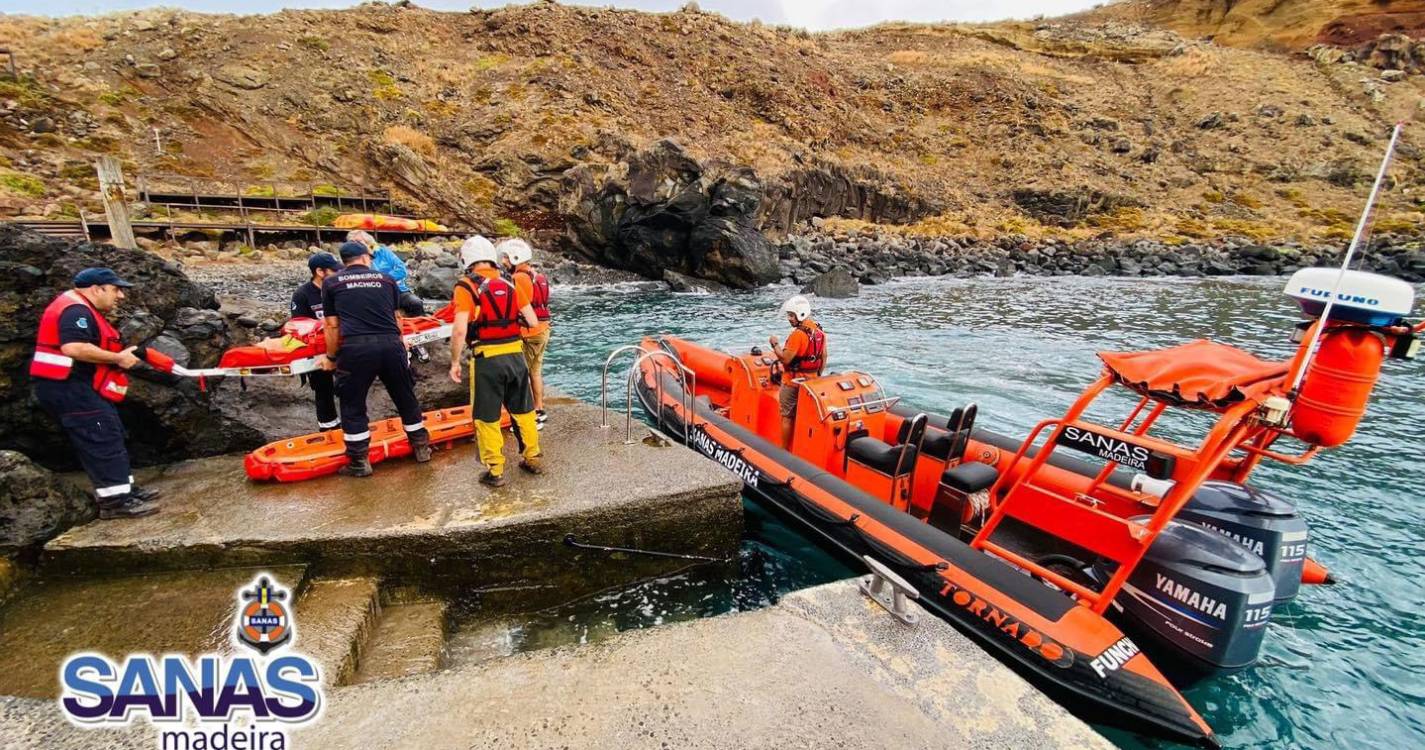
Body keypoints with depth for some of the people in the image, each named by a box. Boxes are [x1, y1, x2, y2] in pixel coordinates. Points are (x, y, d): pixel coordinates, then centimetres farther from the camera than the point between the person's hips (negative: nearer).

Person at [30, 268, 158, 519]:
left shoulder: (83, 310, 18)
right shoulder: (76, 310, -16)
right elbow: (74, 348, -30)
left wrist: (121, 355, 4)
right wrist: (117, 358, -21)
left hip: (77, 387, 11)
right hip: (67, 387, -11)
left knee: (110, 437, 14)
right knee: (103, 439, -10)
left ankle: (123, 488, 21)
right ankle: (115, 500, -8)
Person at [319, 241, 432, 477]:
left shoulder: (331, 282, 11)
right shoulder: (385, 279, 15)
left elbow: (332, 326, 8)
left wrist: (331, 357, 19)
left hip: (355, 348, -1)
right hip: (390, 345, 2)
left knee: (353, 406, 13)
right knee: (406, 398, 17)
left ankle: (359, 462, 19)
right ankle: (421, 447, 28)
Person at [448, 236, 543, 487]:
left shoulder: (466, 286, -7)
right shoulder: (509, 284, 6)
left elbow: (460, 330, -14)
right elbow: (533, 321, 5)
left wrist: (454, 362, -3)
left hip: (487, 358, -4)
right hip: (515, 354, 4)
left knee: (487, 418, 10)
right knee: (523, 410, 19)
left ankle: (495, 471, 17)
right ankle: (533, 459, 30)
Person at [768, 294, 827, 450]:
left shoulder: (798, 334, -21)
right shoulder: (819, 331, 5)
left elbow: (785, 359, -23)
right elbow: (824, 358, 12)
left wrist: (775, 344, -9)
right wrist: (817, 376, 20)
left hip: (793, 382, -8)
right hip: (811, 381, 8)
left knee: (787, 417, 4)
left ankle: (785, 450, 12)